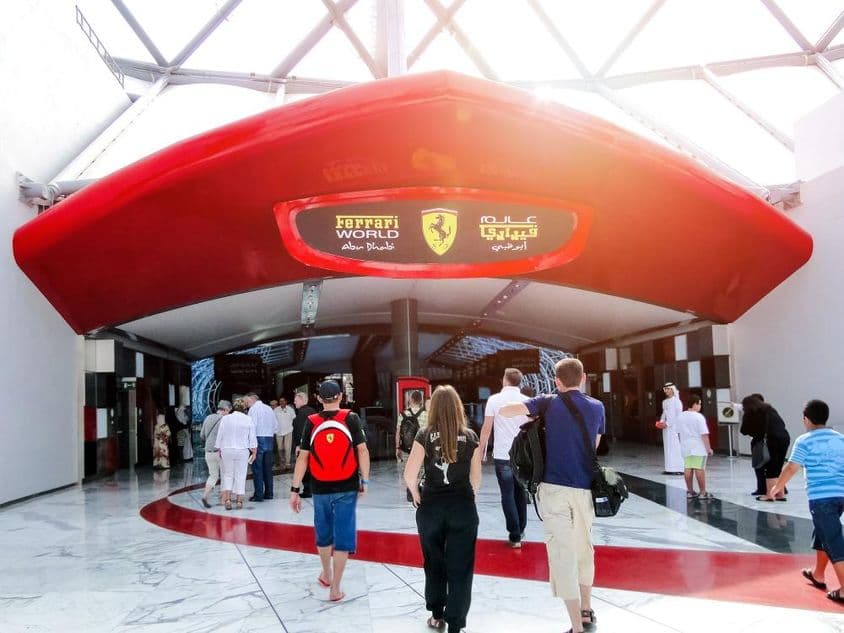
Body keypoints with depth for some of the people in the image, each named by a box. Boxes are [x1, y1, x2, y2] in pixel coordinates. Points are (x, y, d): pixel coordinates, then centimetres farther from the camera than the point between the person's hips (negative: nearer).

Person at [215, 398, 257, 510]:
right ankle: (239, 500, 9)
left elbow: (219, 436, 3)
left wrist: (219, 450, 14)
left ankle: (227, 498, -1)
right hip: (242, 450, -1)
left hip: (227, 450, 1)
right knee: (240, 476, 7)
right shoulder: (248, 420, -4)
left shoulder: (225, 418, -1)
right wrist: (254, 451, 9)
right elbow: (252, 438, -1)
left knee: (228, 475, 12)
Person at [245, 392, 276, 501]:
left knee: (257, 468, -3)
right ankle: (268, 493, 14)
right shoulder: (269, 409, 15)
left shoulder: (254, 408, -5)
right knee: (267, 468, 11)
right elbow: (275, 426, 14)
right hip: (269, 439, 6)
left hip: (258, 439, -6)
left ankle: (258, 495, -3)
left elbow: (252, 426, -14)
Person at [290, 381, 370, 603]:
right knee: (343, 536, 6)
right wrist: (364, 480, 2)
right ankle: (335, 589, 8)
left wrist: (295, 490, 2)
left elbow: (302, 457, -2)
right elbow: (362, 450, -7)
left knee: (323, 533, 21)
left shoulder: (311, 422, -3)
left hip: (320, 488, 2)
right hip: (346, 488, -2)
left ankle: (326, 574, 41)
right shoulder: (351, 418, -6)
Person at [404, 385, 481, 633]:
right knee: (460, 568, 7)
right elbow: (476, 478, 0)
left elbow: (409, 475, -11)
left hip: (430, 507, 1)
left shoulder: (425, 435, -6)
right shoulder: (470, 436, -3)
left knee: (434, 564, 19)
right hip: (463, 508, 0)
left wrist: (417, 496, 5)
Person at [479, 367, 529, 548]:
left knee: (508, 495, 4)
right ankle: (520, 531, 26)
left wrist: (481, 451, 5)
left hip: (502, 455, -3)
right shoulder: (527, 401, 1)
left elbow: (486, 428, -5)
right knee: (520, 493, 16)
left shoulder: (494, 399, -5)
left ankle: (515, 535, 3)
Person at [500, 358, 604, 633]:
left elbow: (504, 410, -8)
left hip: (554, 487, -3)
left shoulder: (549, 402, -1)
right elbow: (595, 446, 15)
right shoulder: (597, 407, 6)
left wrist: (534, 414, 10)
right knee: (584, 548, 21)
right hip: (584, 488, 3)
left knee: (562, 553, 0)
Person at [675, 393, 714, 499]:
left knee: (688, 469, 9)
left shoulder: (680, 417, 6)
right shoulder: (699, 417, -13)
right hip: (698, 448, -6)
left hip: (686, 447, 6)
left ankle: (690, 491, 15)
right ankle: (703, 493, 2)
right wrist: (708, 448, -9)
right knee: (700, 469, -2)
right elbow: (704, 434, -14)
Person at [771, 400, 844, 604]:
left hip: (821, 497, -7)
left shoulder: (804, 441, -6)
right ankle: (817, 574, 38)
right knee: (823, 534, 24)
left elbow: (791, 468, -9)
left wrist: (778, 486, 6)